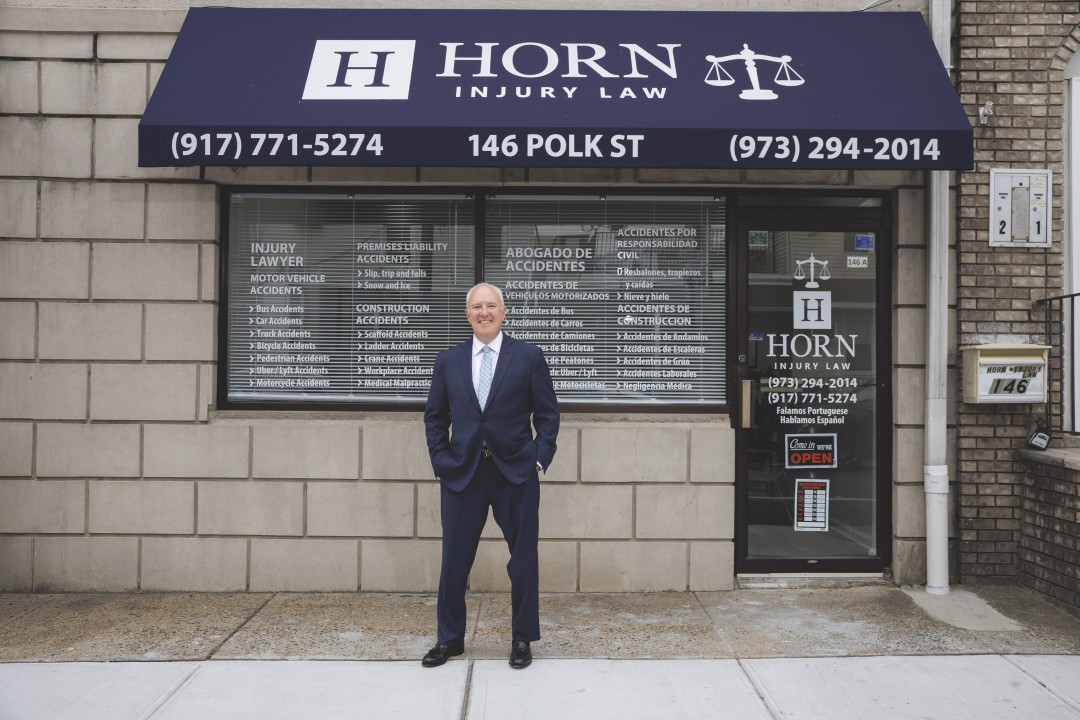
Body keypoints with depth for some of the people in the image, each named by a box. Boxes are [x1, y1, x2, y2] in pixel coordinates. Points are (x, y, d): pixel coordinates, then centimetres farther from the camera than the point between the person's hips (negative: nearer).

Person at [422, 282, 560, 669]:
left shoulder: (529, 356, 0)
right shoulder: (448, 360, 7)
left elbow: (547, 414, 2)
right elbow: (434, 417, 11)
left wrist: (540, 459, -6)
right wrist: (441, 460, 1)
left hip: (515, 473, -1)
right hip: (461, 474, 2)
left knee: (523, 559, 7)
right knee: (454, 560, 7)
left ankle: (522, 639, 24)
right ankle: (449, 638, 25)